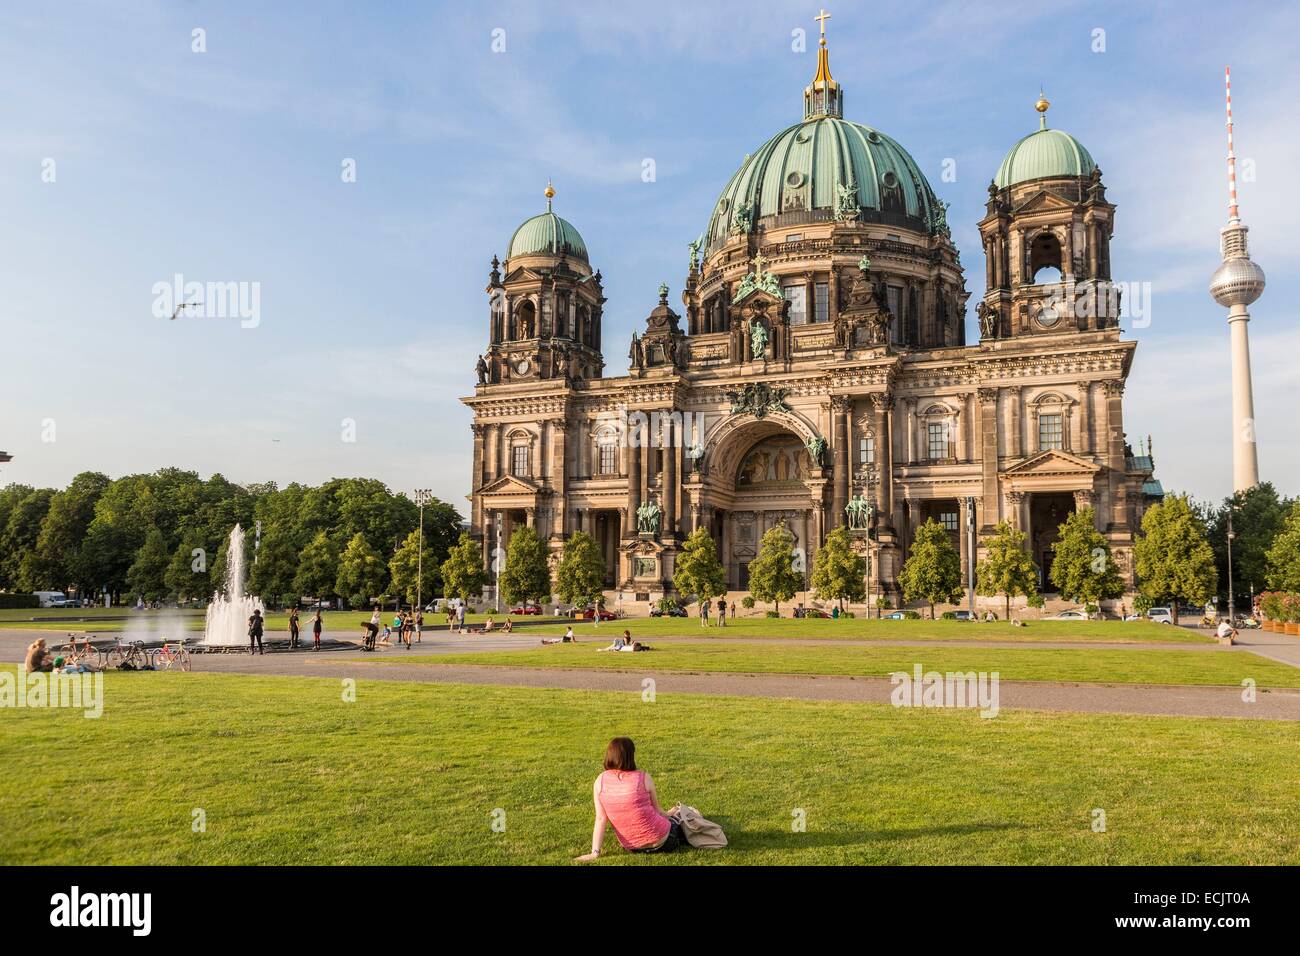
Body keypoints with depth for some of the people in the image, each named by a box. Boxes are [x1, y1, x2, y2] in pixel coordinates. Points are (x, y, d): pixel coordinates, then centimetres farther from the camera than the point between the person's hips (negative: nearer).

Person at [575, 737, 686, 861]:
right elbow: (656, 810, -1)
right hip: (660, 842, -4)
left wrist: (595, 852, -10)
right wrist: (669, 816, 19)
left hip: (631, 848, 4)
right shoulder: (644, 778, -14)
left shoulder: (600, 781, -6)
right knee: (680, 822, 29)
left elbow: (600, 818, -10)